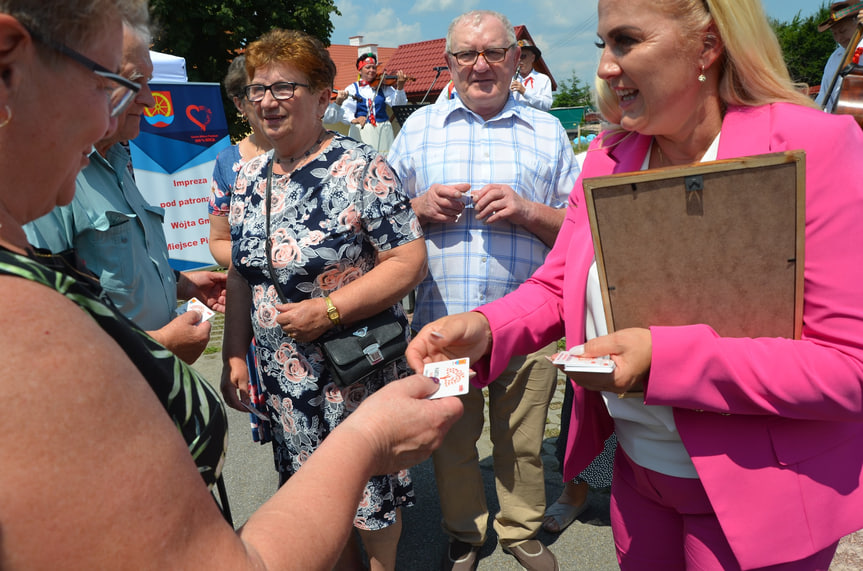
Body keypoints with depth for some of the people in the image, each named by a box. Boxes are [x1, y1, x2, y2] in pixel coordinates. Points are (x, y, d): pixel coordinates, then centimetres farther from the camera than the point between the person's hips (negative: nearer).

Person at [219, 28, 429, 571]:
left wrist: (327, 310, -23)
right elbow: (241, 273, 11)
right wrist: (234, 355, 6)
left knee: (369, 491, 11)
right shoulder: (250, 177, 5)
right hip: (283, 374, 6)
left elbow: (410, 262, -18)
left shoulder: (360, 168, -14)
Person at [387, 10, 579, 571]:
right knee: (450, 442, 13)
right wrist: (420, 207, -9)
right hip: (442, 321, 1)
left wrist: (527, 210, -12)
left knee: (523, 444, 12)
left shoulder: (547, 131, 8)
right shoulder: (419, 126, 10)